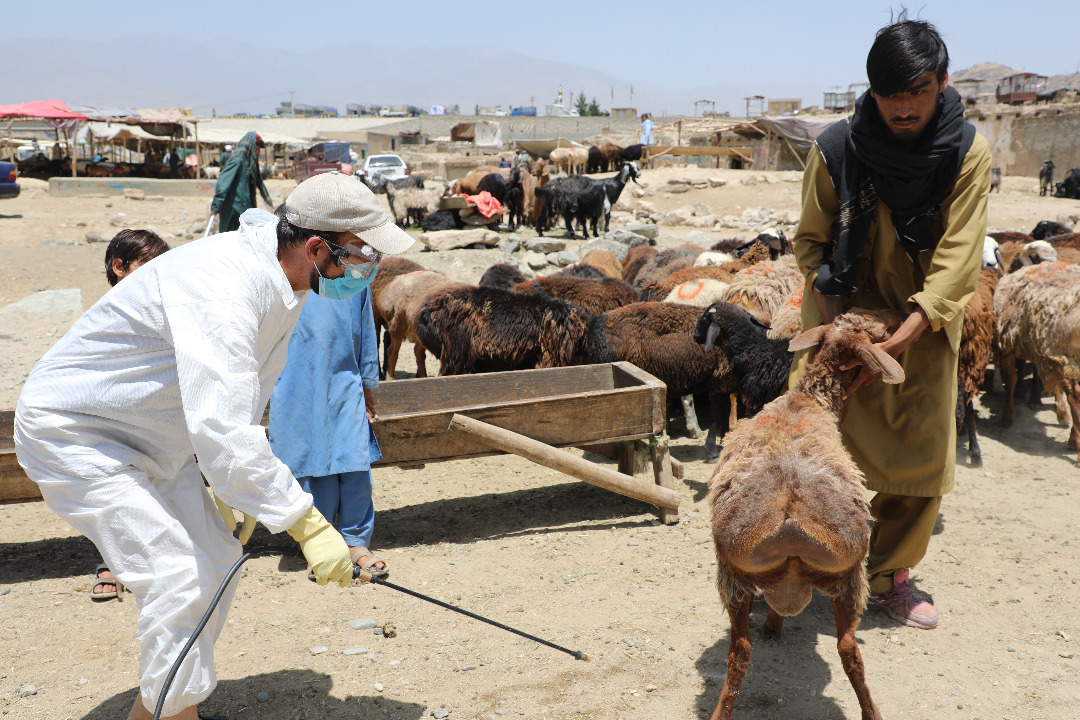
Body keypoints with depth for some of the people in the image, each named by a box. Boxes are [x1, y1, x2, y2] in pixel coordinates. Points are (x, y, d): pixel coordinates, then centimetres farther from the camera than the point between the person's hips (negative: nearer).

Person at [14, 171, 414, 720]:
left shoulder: (282, 281, -3)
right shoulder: (223, 285, -35)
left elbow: (242, 398, 12)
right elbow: (219, 427, -42)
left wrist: (229, 489, 12)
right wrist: (307, 524, -39)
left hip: (151, 439, 9)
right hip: (71, 433, -9)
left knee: (216, 560, 9)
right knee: (182, 578, -16)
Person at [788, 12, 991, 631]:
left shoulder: (968, 152, -13)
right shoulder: (836, 149, -14)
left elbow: (958, 257, -18)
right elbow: (811, 242, -5)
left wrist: (899, 341, -28)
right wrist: (829, 322, -20)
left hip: (925, 322, 1)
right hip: (844, 308, -1)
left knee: (923, 457, 3)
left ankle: (889, 578, 21)